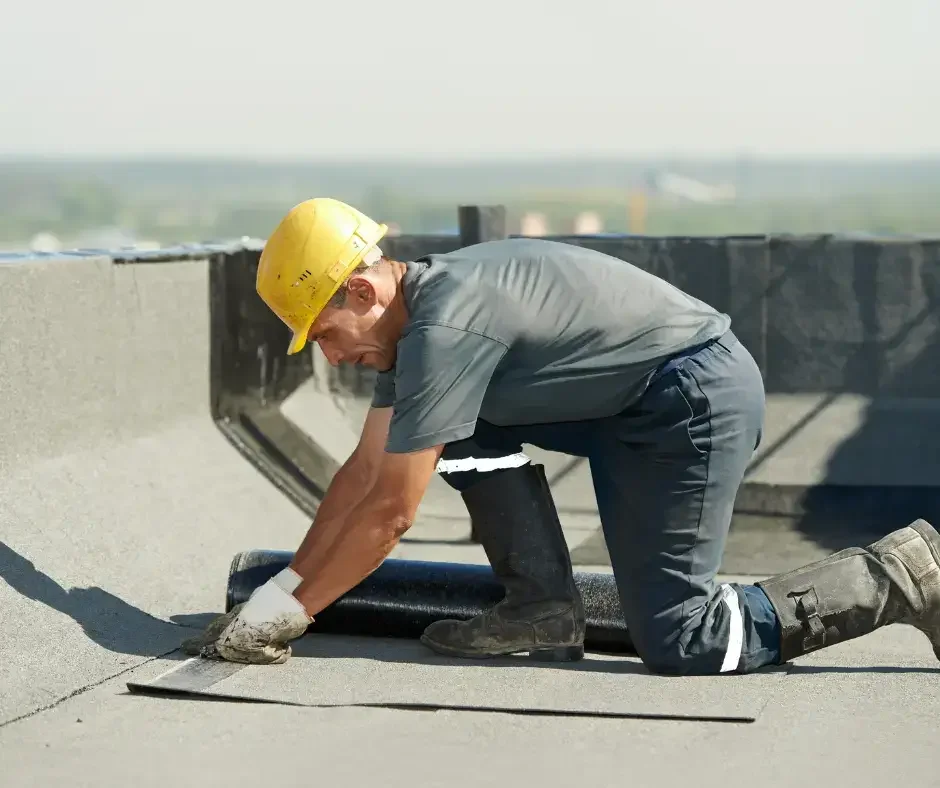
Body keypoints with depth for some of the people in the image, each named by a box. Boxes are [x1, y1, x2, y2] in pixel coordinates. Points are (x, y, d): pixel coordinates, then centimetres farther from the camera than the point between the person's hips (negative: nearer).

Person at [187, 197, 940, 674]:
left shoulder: (445, 328, -22)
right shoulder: (414, 315, 8)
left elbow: (390, 511, -19)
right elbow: (363, 473, 13)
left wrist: (291, 610, -10)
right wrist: (280, 588, 11)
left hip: (700, 397, -10)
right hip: (632, 407, 10)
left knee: (678, 644, -8)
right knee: (469, 426, 7)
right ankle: (543, 609, 8)